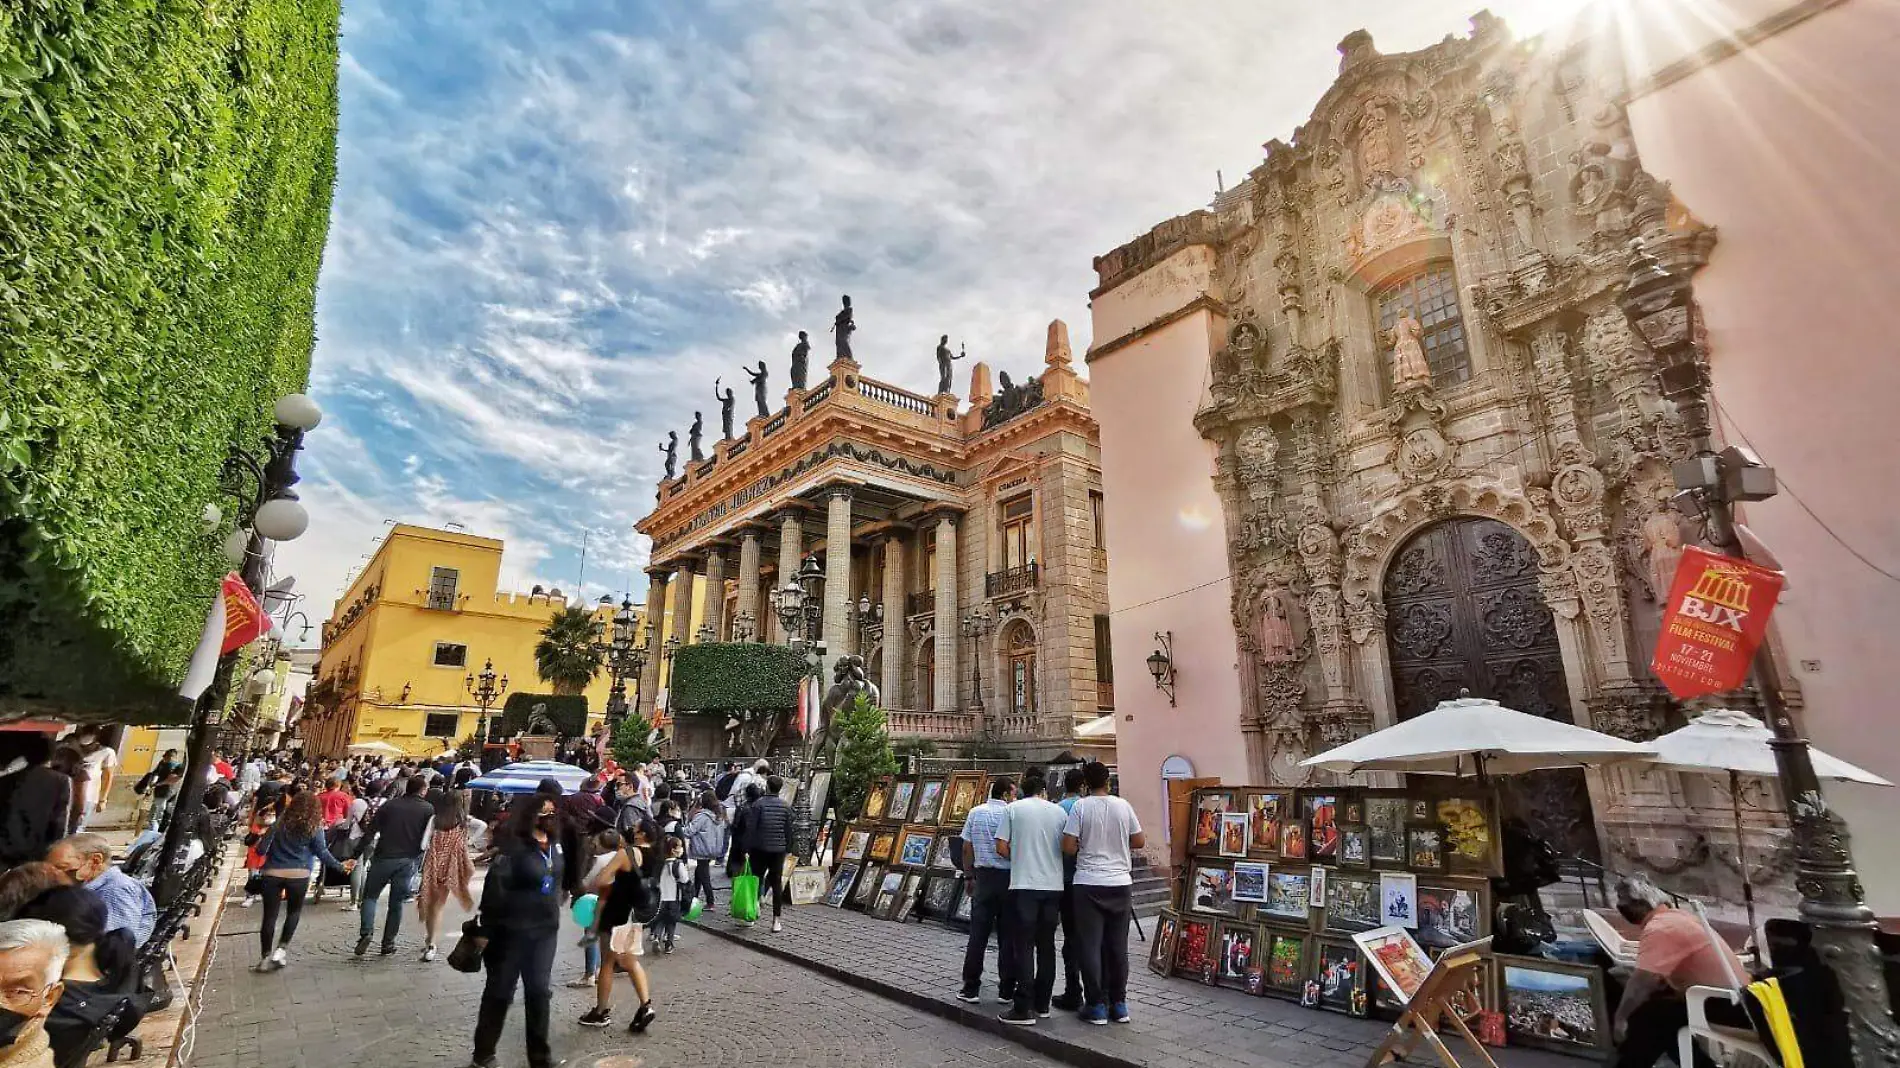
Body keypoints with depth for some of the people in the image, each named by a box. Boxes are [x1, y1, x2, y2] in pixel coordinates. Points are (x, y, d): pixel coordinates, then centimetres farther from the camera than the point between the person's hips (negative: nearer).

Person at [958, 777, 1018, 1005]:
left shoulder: (975, 813, 4)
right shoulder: (1012, 813, -6)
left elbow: (967, 849, 5)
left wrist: (970, 877, 14)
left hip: (984, 877, 2)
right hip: (1009, 877, -2)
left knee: (978, 934, 6)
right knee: (1008, 936, 6)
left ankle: (971, 988, 8)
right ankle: (1006, 990, 12)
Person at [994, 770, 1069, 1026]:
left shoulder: (1013, 808, 0)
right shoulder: (1059, 811, 6)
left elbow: (1001, 848, -3)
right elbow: (1067, 848, 8)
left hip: (1024, 885, -3)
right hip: (1053, 885, 3)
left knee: (1024, 947, 0)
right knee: (1046, 946, 12)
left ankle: (1024, 1009, -1)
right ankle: (1042, 1004, 19)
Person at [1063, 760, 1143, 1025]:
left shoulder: (1080, 807, -9)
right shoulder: (1123, 806, -1)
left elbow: (1068, 847, -12)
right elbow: (1139, 842, 6)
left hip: (1089, 884, -3)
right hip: (1120, 883, 3)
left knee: (1090, 946, 5)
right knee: (1118, 946, 12)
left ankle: (1097, 1005, 9)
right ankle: (1118, 1004, 19)